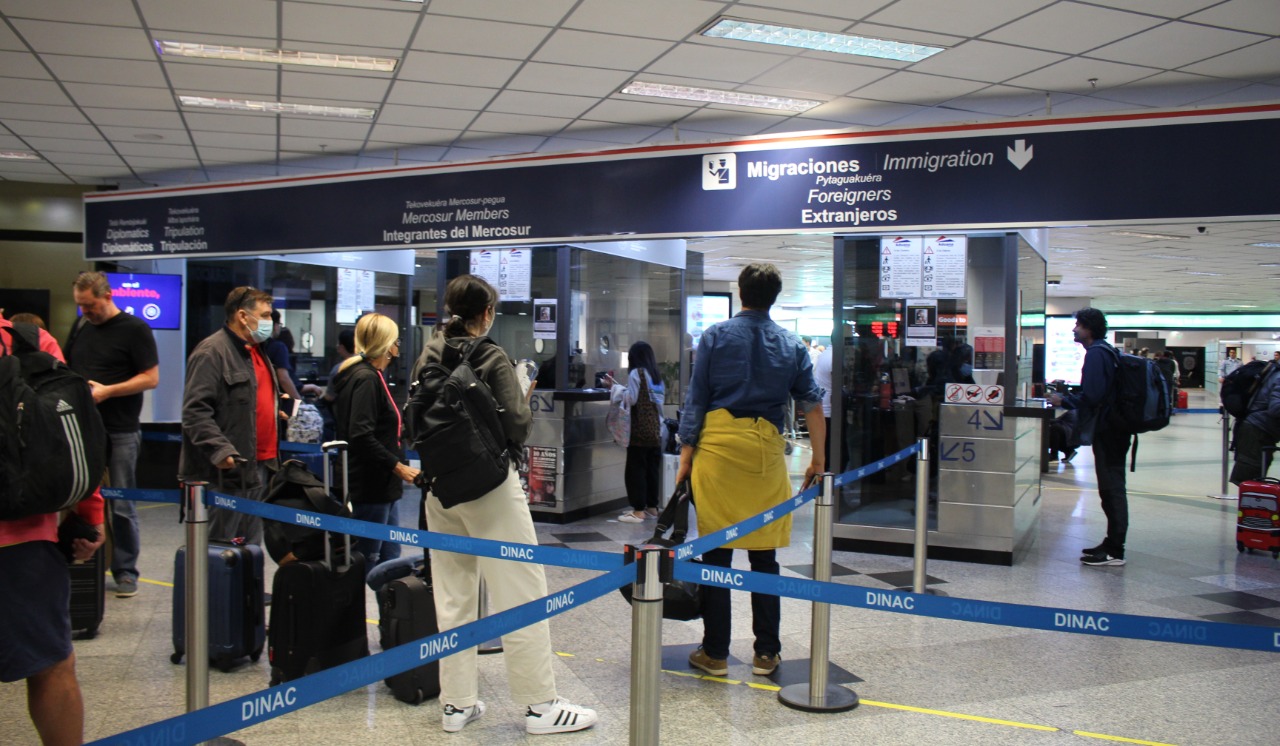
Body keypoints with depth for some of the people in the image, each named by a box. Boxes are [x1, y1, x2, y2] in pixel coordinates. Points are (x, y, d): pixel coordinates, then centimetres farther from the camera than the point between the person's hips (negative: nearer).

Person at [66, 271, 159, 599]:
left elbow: (151, 378, -10)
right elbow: (66, 369, 21)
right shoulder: (80, 327, 11)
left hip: (120, 432, -5)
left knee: (121, 506, 1)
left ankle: (126, 572, 10)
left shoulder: (134, 329, -6)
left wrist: (107, 391, -17)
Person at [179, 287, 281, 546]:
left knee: (251, 546, 15)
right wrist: (221, 450, -27)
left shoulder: (256, 351, 19)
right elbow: (195, 412, -19)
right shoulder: (211, 351, -11)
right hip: (228, 470, -9)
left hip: (261, 465, 9)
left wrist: (279, 411, 16)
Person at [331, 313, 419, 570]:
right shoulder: (366, 378, -16)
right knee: (366, 557, -3)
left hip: (378, 483, 10)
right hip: (371, 484, -10)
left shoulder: (365, 374, 16)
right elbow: (362, 436, -24)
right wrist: (398, 466, -19)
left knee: (388, 555, 15)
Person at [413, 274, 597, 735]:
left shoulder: (427, 360, 4)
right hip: (489, 487, -6)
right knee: (521, 594, 1)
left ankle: (457, 704, 19)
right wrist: (525, 398, 4)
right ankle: (540, 705, 6)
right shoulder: (492, 358, -12)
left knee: (452, 597, 12)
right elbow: (517, 426, -15)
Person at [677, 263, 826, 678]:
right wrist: (818, 462, 14)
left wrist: (686, 455, 4)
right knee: (764, 556, 9)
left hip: (718, 445, -2)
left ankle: (715, 652, 10)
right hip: (766, 449, 2)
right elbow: (813, 406, 7)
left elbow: (696, 400, 1)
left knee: (716, 553, 3)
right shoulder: (791, 345, 9)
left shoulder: (715, 336, 3)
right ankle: (766, 653, 16)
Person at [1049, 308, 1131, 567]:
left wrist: (1063, 400, -10)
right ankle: (1112, 544, 24)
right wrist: (1067, 388, 18)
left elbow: (1092, 396, -23)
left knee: (1111, 489, -5)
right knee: (1112, 488, 15)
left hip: (1106, 431, -10)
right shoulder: (1107, 351, 16)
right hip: (1115, 429, 10)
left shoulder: (1096, 354, -16)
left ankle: (1114, 551, 0)